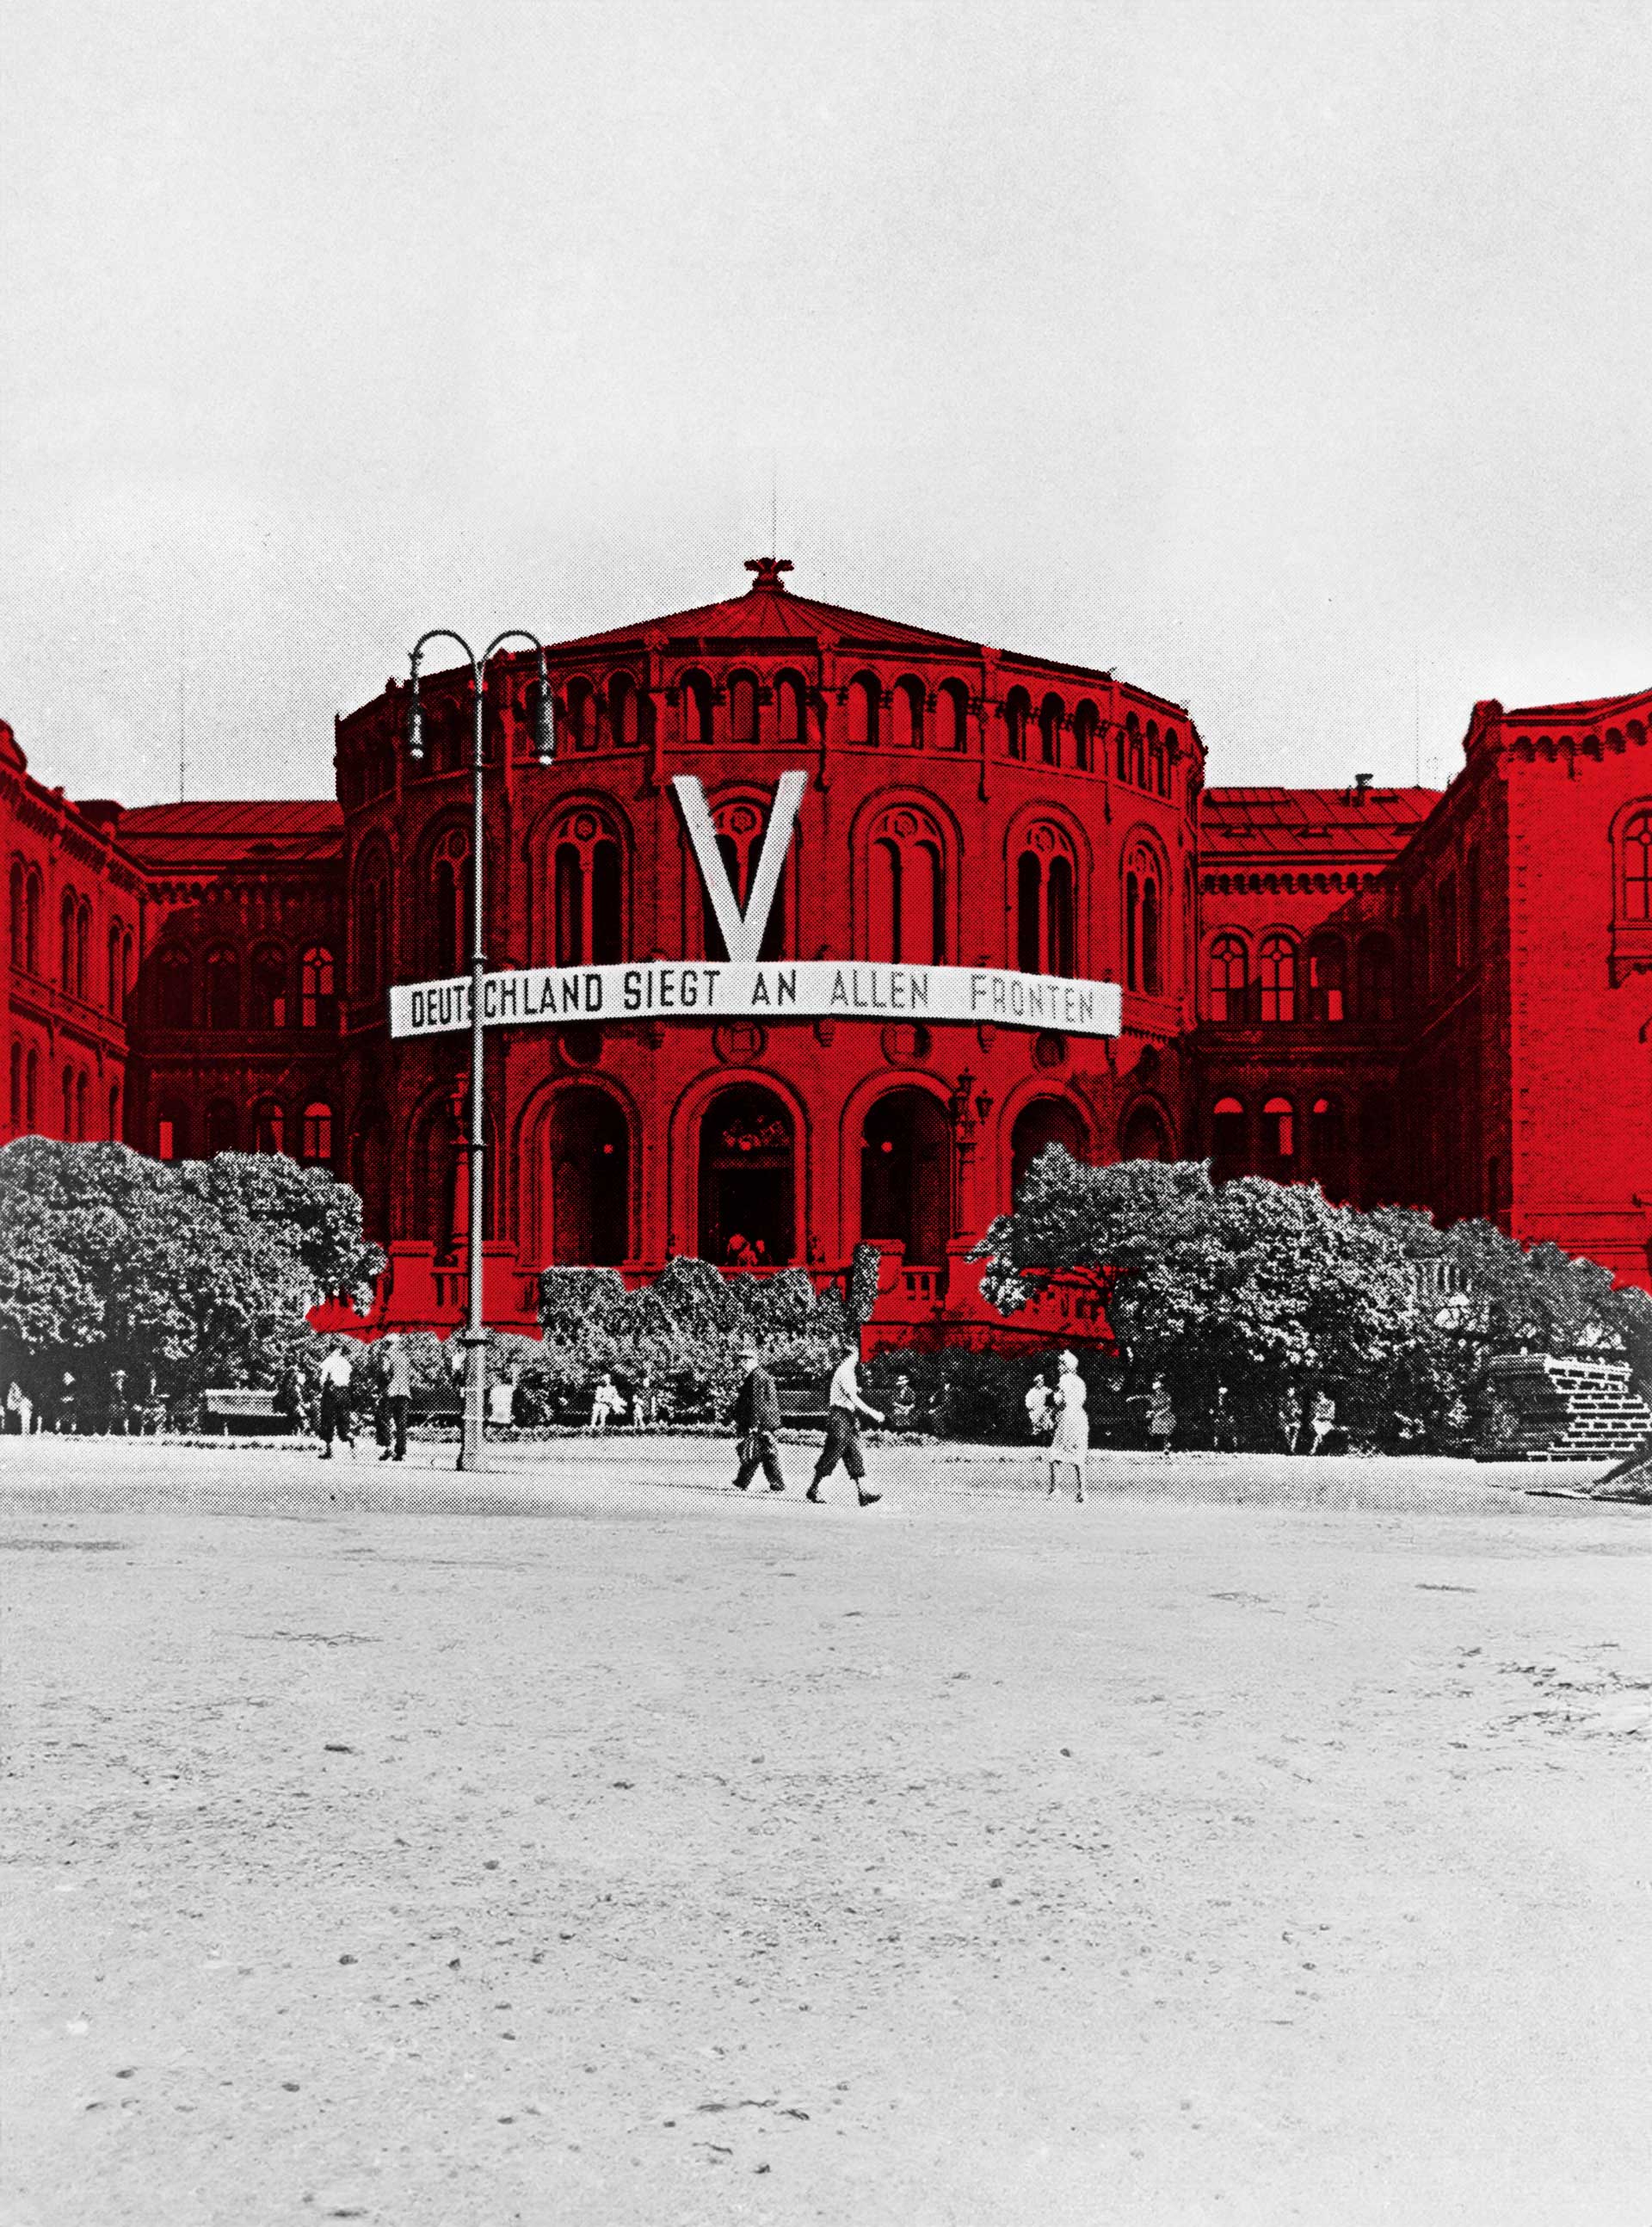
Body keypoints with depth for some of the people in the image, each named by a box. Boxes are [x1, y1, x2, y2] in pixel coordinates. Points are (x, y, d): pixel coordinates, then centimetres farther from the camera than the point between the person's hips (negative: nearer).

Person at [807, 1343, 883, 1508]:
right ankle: (814, 1491, 5)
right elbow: (853, 1398, -21)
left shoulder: (848, 1371, 16)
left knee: (856, 1458, 3)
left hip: (848, 1419, 10)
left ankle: (863, 1494, 0)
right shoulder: (844, 1372, -14)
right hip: (840, 1418, -10)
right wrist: (872, 1413, -22)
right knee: (831, 1457, -4)